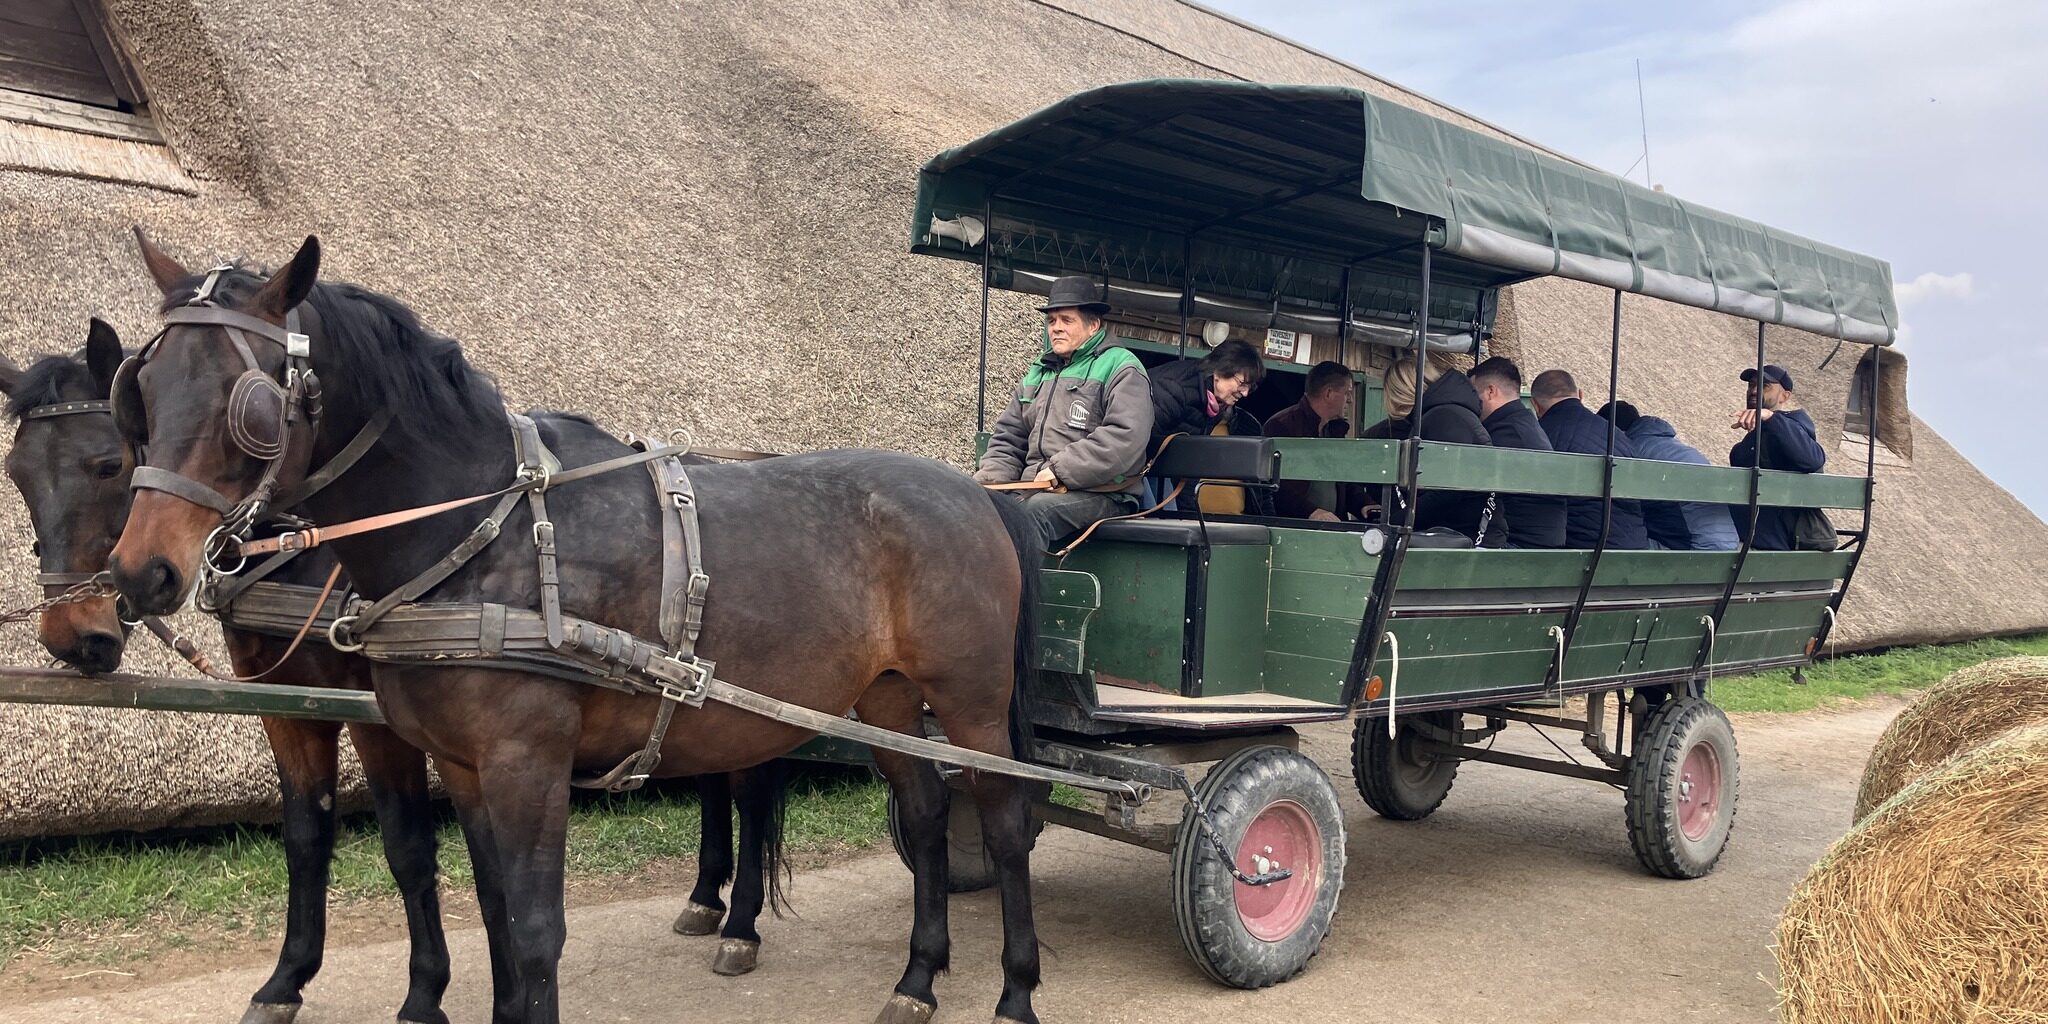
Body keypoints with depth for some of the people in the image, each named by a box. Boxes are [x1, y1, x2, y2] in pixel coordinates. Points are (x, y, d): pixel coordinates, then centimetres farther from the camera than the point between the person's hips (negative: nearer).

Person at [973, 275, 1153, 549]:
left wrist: (1059, 471, -16)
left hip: (1098, 494, -6)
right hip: (1033, 490, 6)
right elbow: (1008, 439, 24)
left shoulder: (1120, 368, 2)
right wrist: (987, 481, 3)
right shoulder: (1038, 372, 25)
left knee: (1035, 509, -36)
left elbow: (1126, 439, -14)